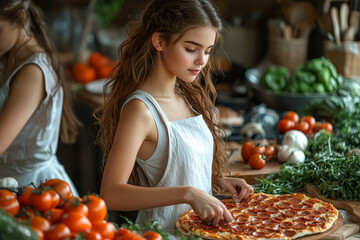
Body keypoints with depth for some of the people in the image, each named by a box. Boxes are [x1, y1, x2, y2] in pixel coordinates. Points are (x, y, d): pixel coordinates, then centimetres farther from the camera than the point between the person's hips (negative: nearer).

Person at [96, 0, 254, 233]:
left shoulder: (186, 97, 8)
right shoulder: (140, 109, -16)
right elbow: (110, 194, -24)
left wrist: (217, 181, 3)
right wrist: (188, 194, -29)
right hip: (164, 231, -8)